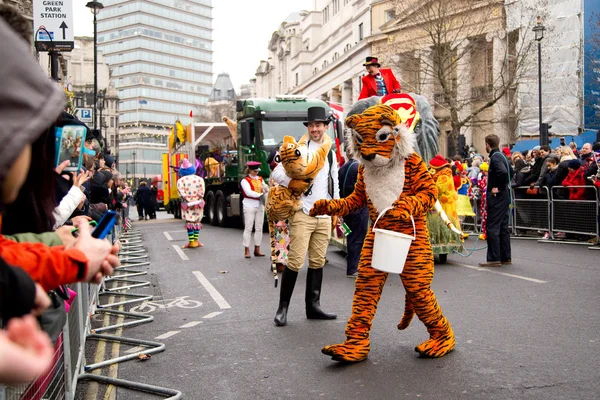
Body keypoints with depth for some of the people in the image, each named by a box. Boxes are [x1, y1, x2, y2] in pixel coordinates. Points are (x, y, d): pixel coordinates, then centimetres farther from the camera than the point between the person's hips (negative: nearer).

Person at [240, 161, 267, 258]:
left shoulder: (260, 179, 15)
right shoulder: (245, 181, -4)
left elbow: (267, 190, 13)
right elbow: (248, 192, -16)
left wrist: (265, 187, -9)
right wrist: (260, 194, -14)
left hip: (260, 205, 6)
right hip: (249, 206, -6)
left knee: (259, 228, 6)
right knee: (248, 228, -4)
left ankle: (257, 249, 11)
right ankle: (246, 250, -2)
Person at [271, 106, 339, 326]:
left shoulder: (331, 155, 15)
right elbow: (277, 174, -8)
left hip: (324, 216, 5)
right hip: (302, 214, -5)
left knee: (318, 261, 8)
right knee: (296, 261, -8)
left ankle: (313, 306, 16)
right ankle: (283, 307, 1)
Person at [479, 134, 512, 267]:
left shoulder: (495, 157, -14)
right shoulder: (501, 155, 16)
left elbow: (503, 172, -32)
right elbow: (506, 173, 24)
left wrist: (498, 188, -21)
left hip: (497, 197, -10)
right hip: (504, 197, 10)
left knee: (492, 228, -6)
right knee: (503, 227, 13)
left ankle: (494, 259, -5)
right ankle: (505, 257, 19)